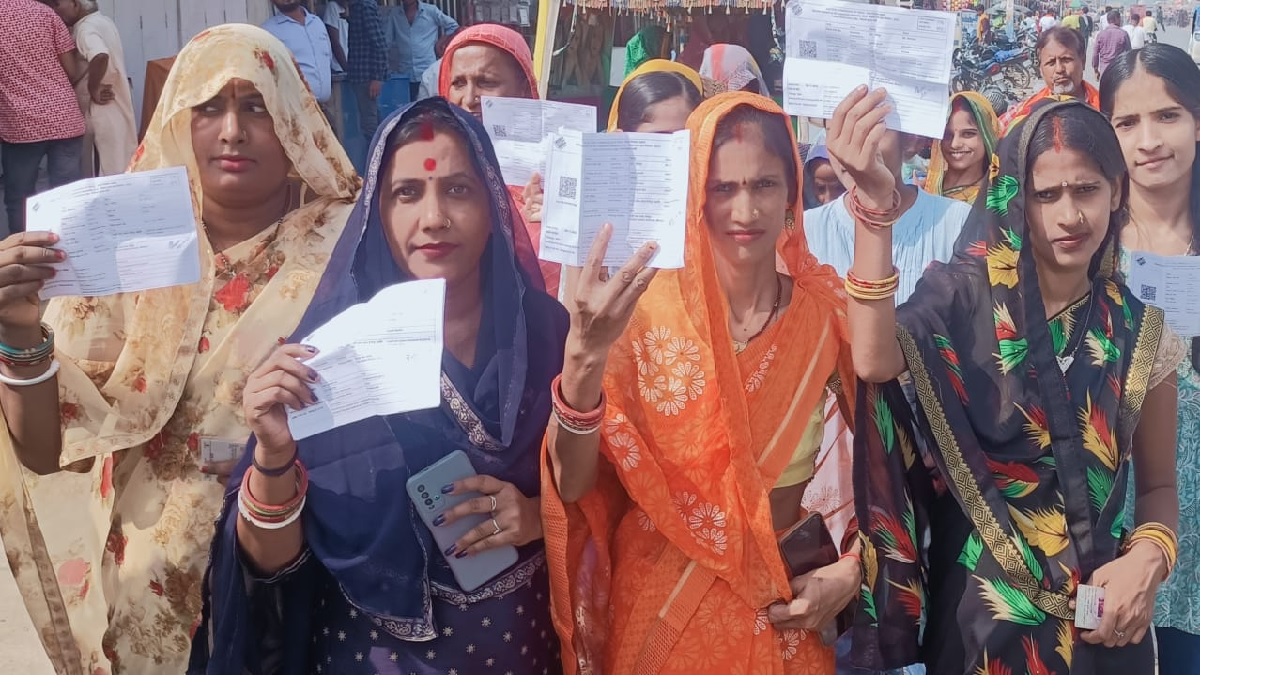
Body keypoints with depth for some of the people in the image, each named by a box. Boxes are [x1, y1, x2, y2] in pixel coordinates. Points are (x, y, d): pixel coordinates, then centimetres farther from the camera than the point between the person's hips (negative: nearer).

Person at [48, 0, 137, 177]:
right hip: (117, 105, 9)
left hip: (105, 109, -9)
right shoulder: (102, 21, 11)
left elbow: (100, 56, -36)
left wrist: (93, 90, -24)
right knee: (122, 170, 14)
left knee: (112, 172, -2)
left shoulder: (86, 28, -17)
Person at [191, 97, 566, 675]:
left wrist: (540, 515, -17)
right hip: (372, 650, -1)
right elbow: (270, 560, -14)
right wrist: (273, 453, -30)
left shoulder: (547, 329, -10)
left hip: (519, 643, 2)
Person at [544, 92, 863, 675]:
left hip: (788, 607, 2)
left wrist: (851, 570, -10)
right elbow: (574, 484, -22)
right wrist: (585, 354, -38)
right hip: (665, 603, -1)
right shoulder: (645, 309, -14)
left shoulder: (829, 310, -8)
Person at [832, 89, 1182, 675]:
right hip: (982, 609, -2)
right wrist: (876, 204, -40)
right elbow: (874, 361, -31)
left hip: (1098, 615, 3)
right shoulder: (964, 300, -10)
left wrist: (1149, 559, -13)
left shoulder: (1139, 332, -1)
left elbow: (1159, 483, 8)